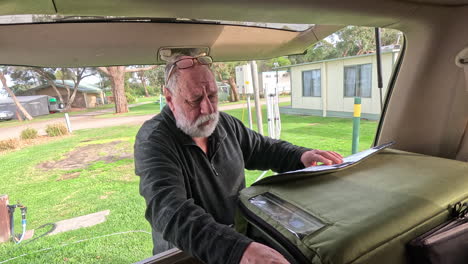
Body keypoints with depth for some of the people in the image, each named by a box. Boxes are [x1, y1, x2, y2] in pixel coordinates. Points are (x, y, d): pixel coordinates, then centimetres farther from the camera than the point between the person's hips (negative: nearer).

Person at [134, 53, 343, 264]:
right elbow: (171, 211, -33)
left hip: (242, 237, 6)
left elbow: (264, 148, 11)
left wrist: (301, 156, -6)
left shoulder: (224, 123, -1)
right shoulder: (153, 141, -20)